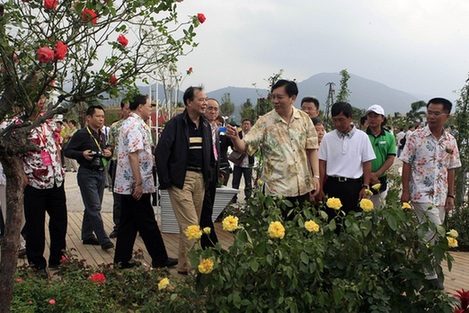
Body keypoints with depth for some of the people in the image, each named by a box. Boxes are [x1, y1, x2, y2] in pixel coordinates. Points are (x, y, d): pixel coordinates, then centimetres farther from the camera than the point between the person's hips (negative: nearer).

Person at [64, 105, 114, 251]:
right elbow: (67, 151, -8)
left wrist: (108, 153, 2)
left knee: (92, 207, 14)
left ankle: (87, 235, 25)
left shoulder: (101, 135, 14)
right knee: (94, 207, -8)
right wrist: (82, 154, -23)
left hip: (100, 173, 8)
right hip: (87, 174, -8)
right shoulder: (81, 134, -9)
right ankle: (104, 240, -8)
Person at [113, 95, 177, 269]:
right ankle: (160, 259, 10)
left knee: (128, 223, 12)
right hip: (135, 185, -10)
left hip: (126, 184, 10)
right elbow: (133, 154, -23)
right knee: (147, 224, 0)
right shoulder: (136, 125, -15)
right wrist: (139, 183, -23)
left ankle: (122, 260, 16)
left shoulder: (129, 123, 17)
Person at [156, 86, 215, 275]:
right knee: (191, 224, -9)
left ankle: (185, 262, 22)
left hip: (200, 179, 6)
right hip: (181, 178, -6)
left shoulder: (206, 125, 13)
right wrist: (165, 181, -11)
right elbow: (161, 152, -9)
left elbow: (210, 153, 21)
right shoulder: (176, 123, -7)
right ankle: (188, 266, -1)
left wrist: (209, 176, 12)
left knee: (191, 224, 11)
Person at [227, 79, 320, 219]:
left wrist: (316, 176, 0)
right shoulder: (265, 122, -5)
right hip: (277, 188, -3)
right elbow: (244, 147, -8)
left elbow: (311, 149, 7)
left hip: (303, 187, 3)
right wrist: (235, 138, -29)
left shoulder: (304, 119, 3)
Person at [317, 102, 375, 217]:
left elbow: (367, 163, 3)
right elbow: (322, 164, 4)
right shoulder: (327, 138, 2)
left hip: (354, 186, -1)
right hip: (332, 185, 1)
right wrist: (320, 189, 2)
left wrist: (365, 187, -2)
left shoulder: (362, 137, 0)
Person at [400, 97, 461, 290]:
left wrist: (451, 195, 7)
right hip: (421, 194, -5)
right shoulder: (416, 137, -6)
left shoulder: (450, 141, 7)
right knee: (435, 232, -13)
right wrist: (405, 191, -8)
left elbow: (451, 170, 11)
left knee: (429, 234, 9)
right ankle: (430, 274, -1)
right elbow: (406, 165, -4)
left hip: (440, 195, 5)